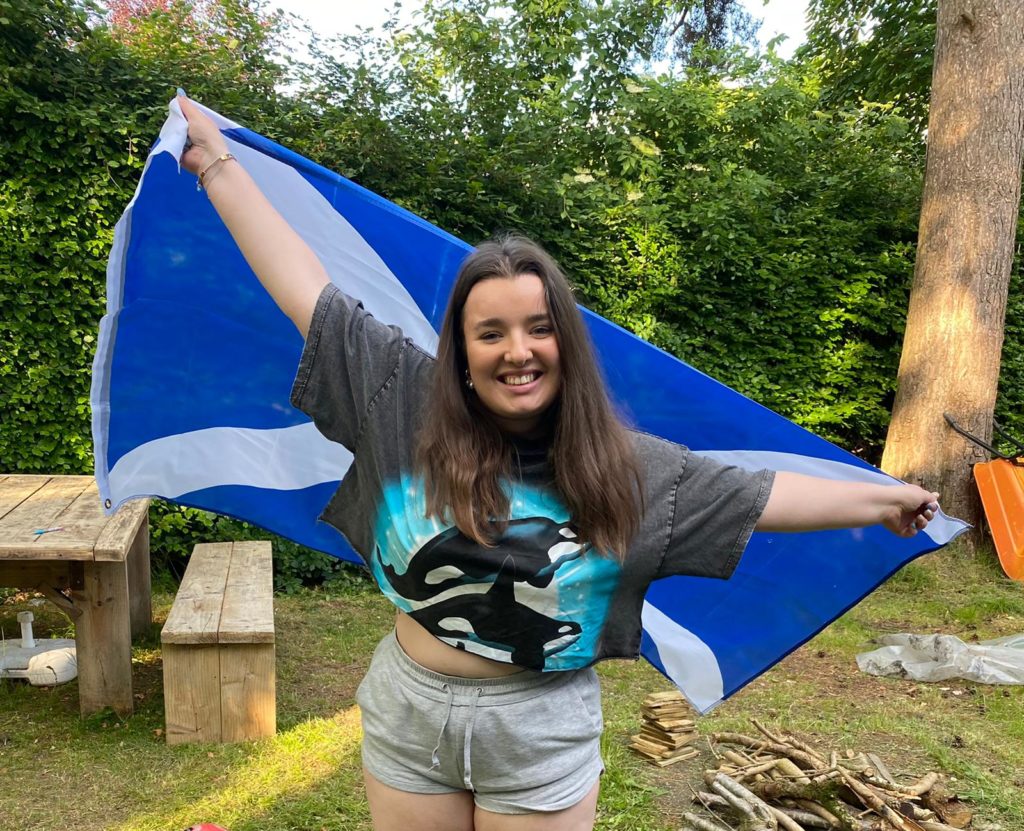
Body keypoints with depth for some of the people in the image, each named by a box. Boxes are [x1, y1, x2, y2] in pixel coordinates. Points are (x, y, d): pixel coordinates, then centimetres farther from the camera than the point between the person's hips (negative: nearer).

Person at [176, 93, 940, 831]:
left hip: (544, 731, 0)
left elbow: (754, 496, -1)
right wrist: (217, 159, -6)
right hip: (408, 711, 1)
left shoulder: (626, 466, -10)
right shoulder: (409, 407, -12)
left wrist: (882, 499, 5)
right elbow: (306, 293, -10)